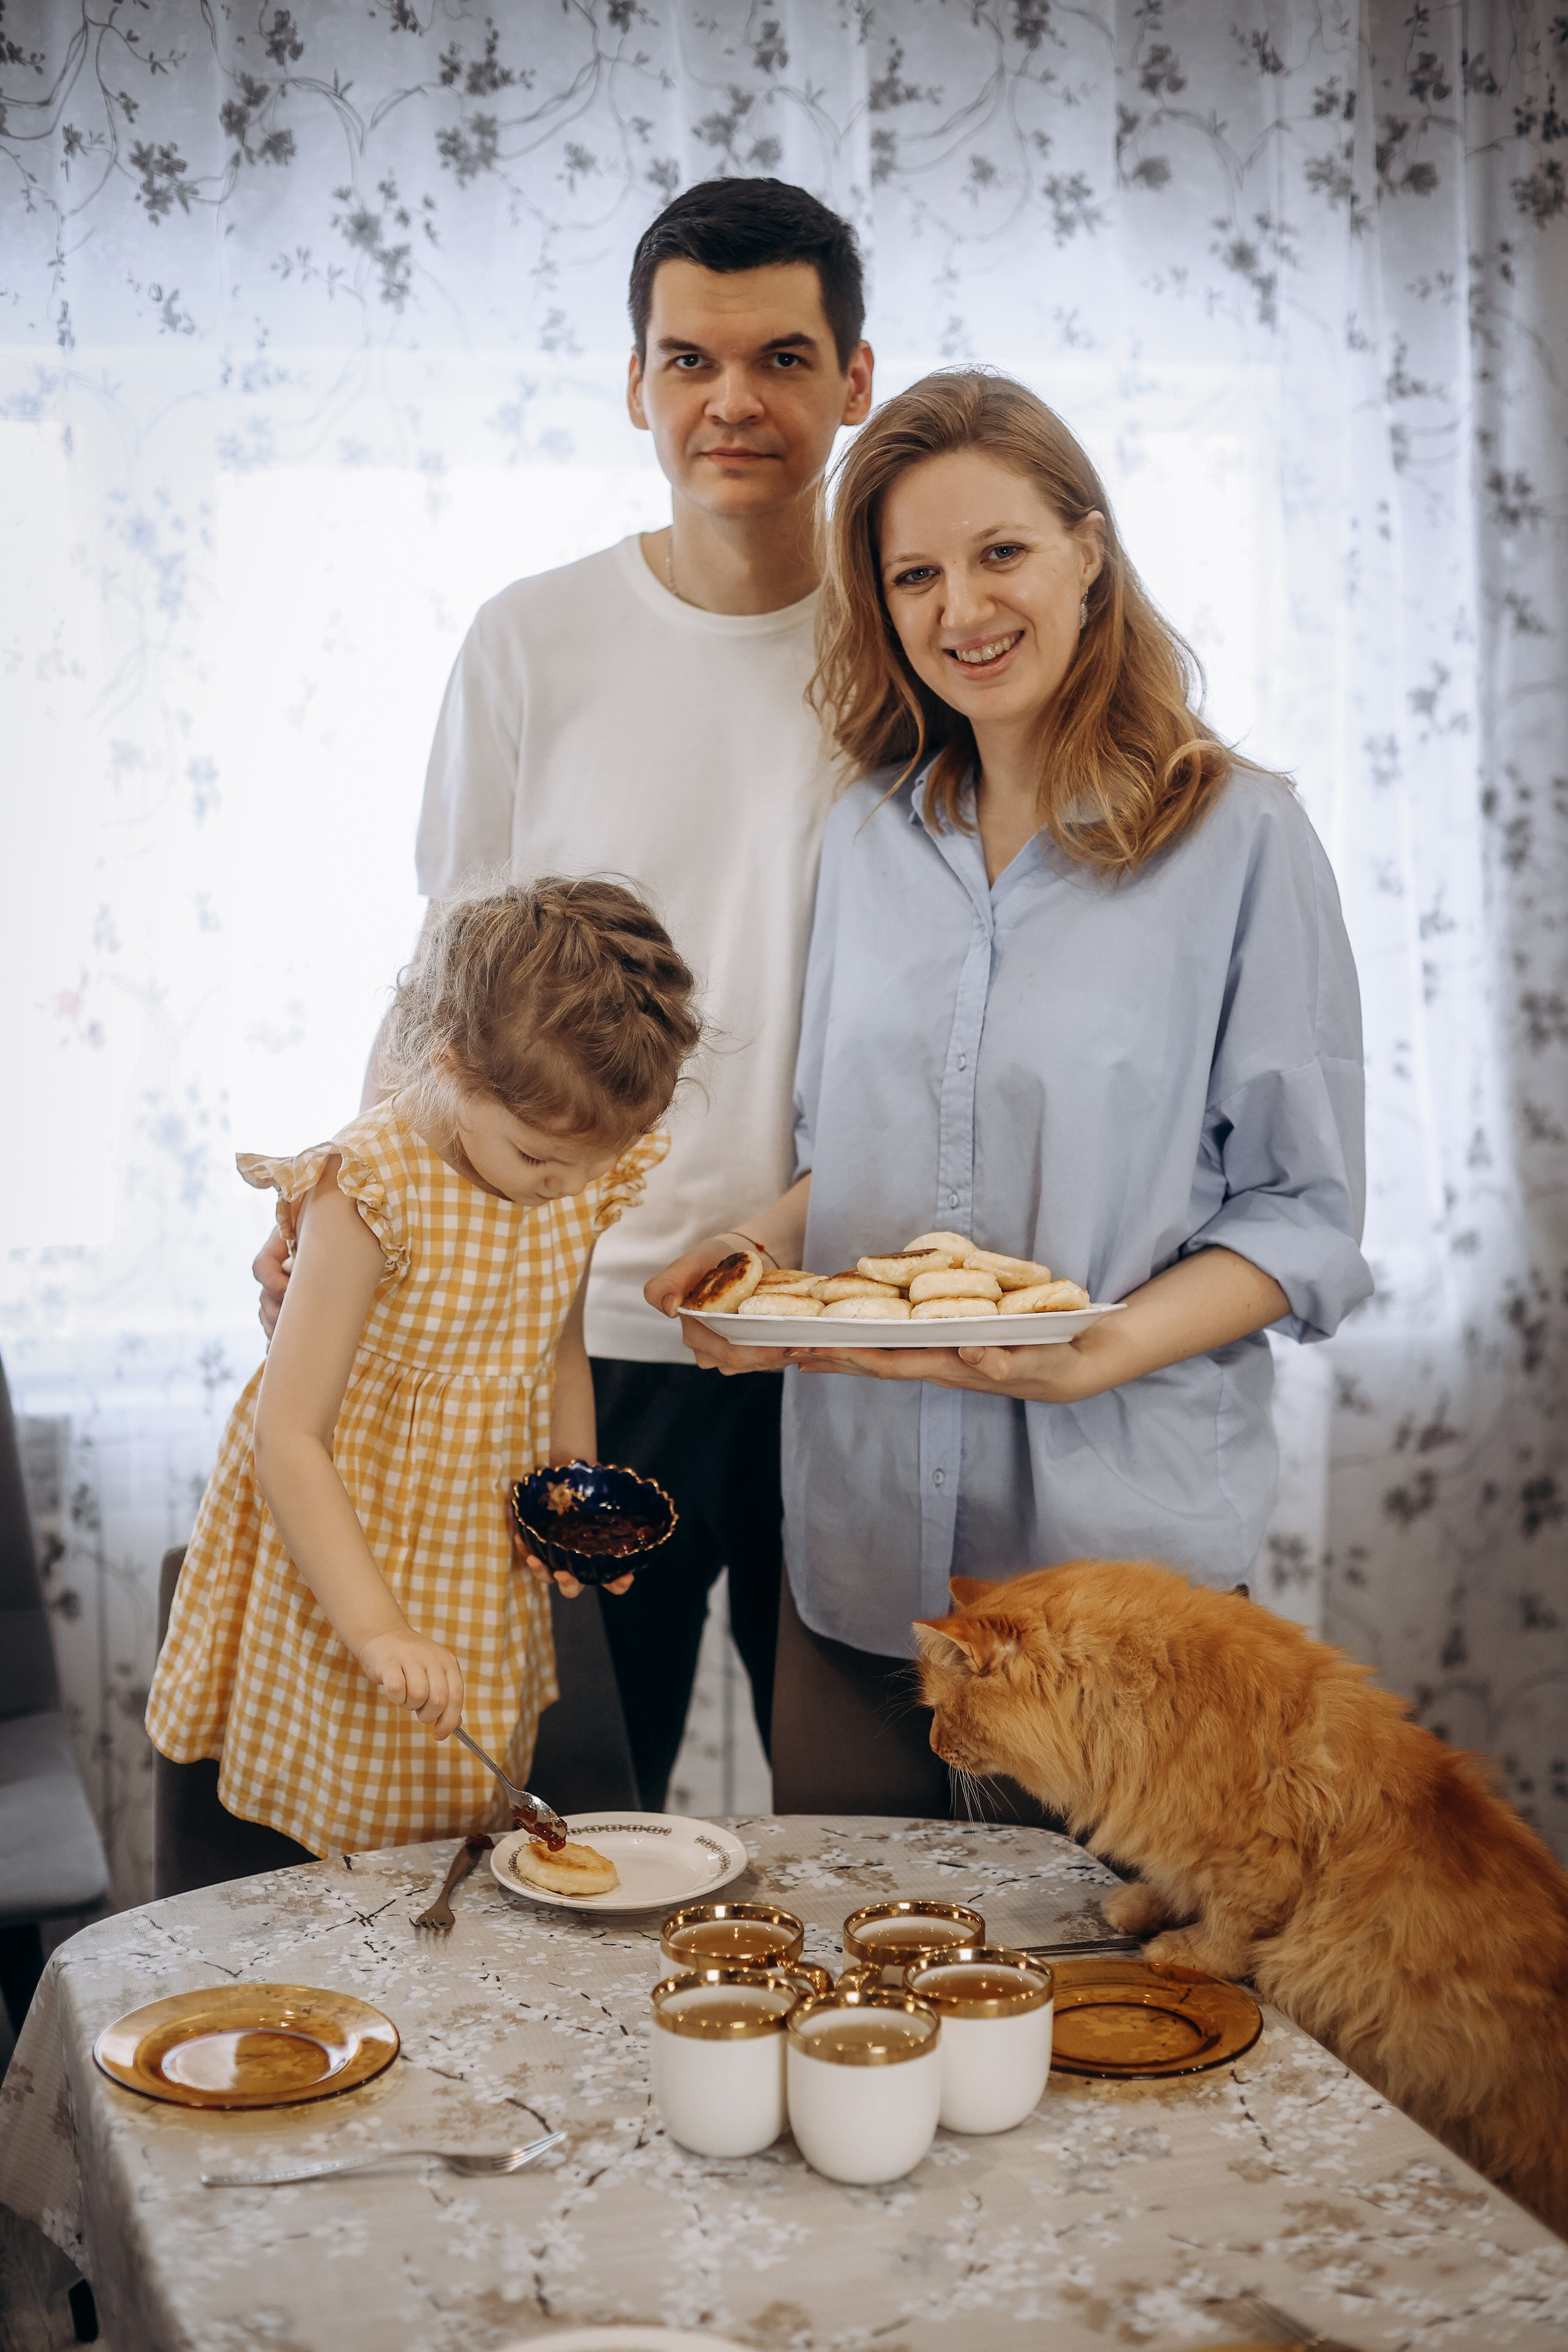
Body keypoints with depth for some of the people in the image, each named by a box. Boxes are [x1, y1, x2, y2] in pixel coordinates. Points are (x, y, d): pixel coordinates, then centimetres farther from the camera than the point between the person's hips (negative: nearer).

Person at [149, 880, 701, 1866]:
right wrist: (378, 1628, -32)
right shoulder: (369, 1193, -26)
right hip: (345, 1544, -5)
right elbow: (287, 1438, -26)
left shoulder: (586, 1175, -5)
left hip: (486, 1557, 6)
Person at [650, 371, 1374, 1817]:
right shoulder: (870, 839, 9)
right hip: (864, 1533, 4)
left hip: (1121, 1537, -4)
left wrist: (1097, 1351, -21)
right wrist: (764, 1251, -3)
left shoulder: (1239, 839, -7)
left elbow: (1308, 1219, -7)